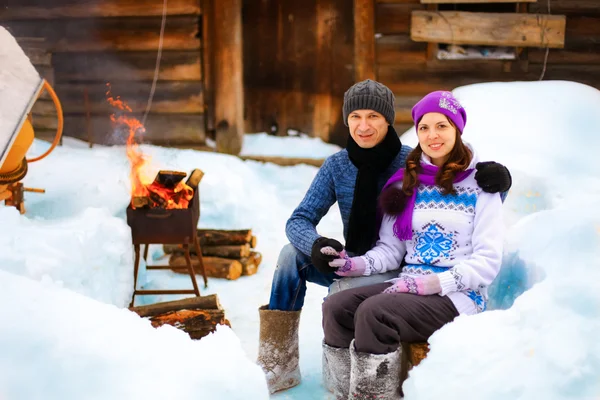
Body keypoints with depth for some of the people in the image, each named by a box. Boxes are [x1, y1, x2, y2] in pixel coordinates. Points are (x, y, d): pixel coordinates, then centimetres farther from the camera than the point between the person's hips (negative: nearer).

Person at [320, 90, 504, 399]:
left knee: (373, 312, -30)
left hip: (458, 296, -5)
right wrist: (357, 264, -8)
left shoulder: (479, 185, -1)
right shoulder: (405, 184, 13)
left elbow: (488, 261, -6)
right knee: (335, 306, -20)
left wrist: (434, 283, -18)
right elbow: (391, 249, 13)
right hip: (408, 287, 5)